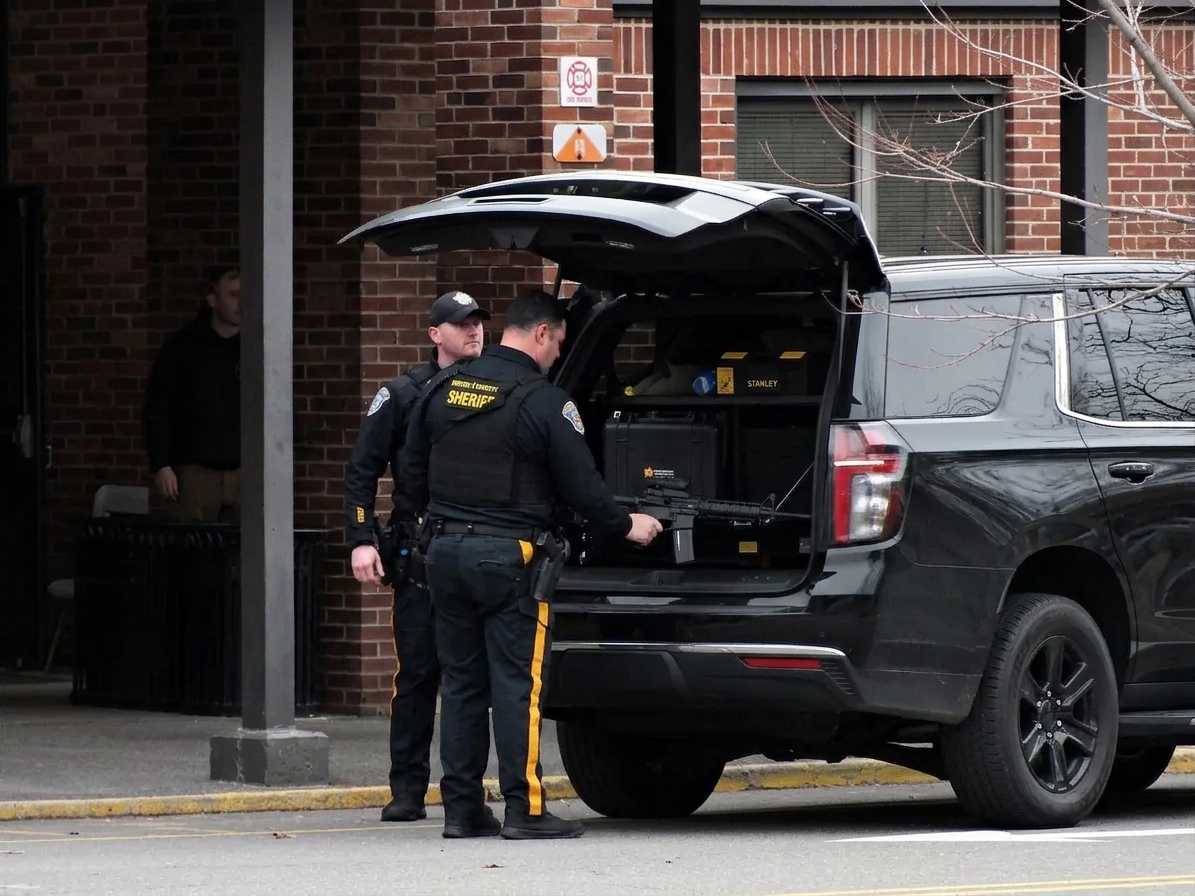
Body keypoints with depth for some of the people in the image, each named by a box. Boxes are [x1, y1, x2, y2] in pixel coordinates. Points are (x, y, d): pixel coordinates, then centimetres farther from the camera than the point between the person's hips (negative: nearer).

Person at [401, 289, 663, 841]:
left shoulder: (444, 390, 8)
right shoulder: (544, 402, -10)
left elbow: (411, 472, 15)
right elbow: (581, 485, -8)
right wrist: (626, 526, 8)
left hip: (446, 549, 6)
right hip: (508, 556, -6)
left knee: (460, 682, 10)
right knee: (516, 684, -4)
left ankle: (461, 807, 11)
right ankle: (524, 810, -5)